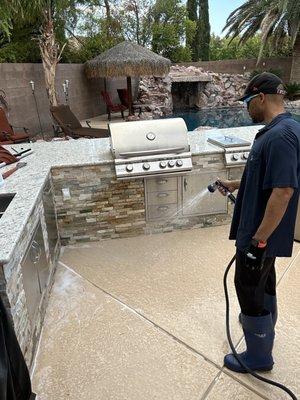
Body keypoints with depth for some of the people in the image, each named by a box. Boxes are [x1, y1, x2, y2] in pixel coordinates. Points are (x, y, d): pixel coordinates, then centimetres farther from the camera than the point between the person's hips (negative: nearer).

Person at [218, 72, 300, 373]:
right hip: (263, 229, 10)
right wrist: (235, 184, 25)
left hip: (262, 233, -10)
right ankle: (264, 322, 51)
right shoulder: (276, 131, 7)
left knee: (249, 288, 5)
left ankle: (259, 356, 26)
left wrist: (259, 239, -26)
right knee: (263, 280, 27)